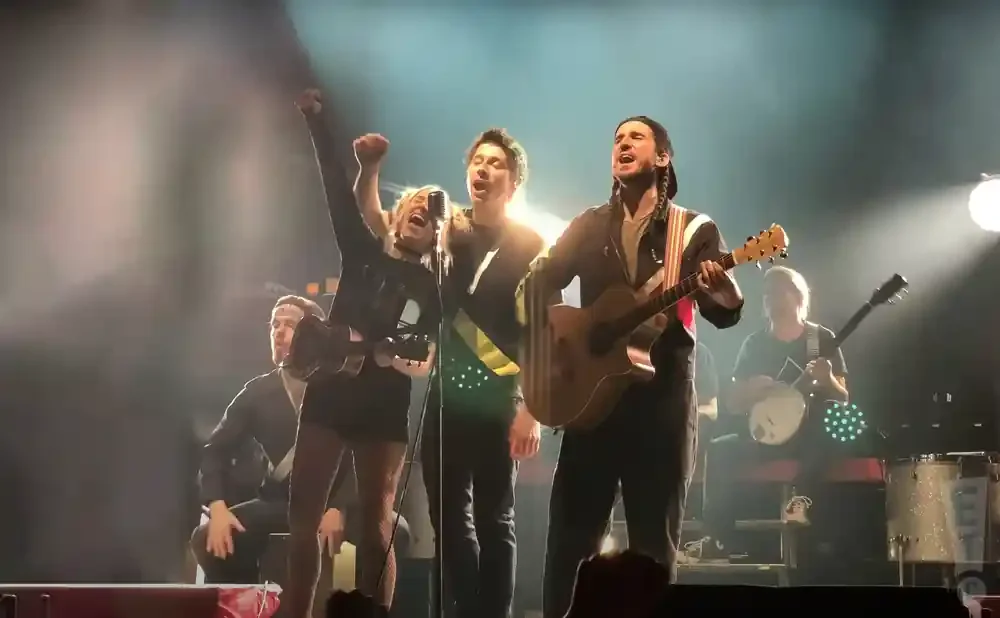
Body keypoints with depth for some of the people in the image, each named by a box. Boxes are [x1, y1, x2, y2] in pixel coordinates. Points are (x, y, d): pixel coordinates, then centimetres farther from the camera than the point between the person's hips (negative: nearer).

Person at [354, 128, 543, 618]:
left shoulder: (529, 246, -3)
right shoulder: (447, 232, 8)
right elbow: (376, 225, -6)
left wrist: (531, 409, -16)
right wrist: (369, 168, -24)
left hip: (497, 401, -4)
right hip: (445, 397, 4)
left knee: (492, 519, 0)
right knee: (449, 517, 8)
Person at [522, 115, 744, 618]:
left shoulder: (695, 230, 4)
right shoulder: (589, 226, 13)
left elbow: (725, 313, -8)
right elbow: (539, 282, 5)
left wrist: (724, 292, -32)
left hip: (663, 398, -2)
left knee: (655, 542, 2)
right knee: (570, 535, 2)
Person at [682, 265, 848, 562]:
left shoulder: (822, 339, 1)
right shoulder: (754, 344, 8)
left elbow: (842, 398, -3)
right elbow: (734, 404, 7)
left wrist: (827, 380, -25)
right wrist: (750, 392, -16)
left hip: (809, 433, -3)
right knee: (721, 451, -23)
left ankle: (802, 499, -43)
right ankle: (719, 539, -27)